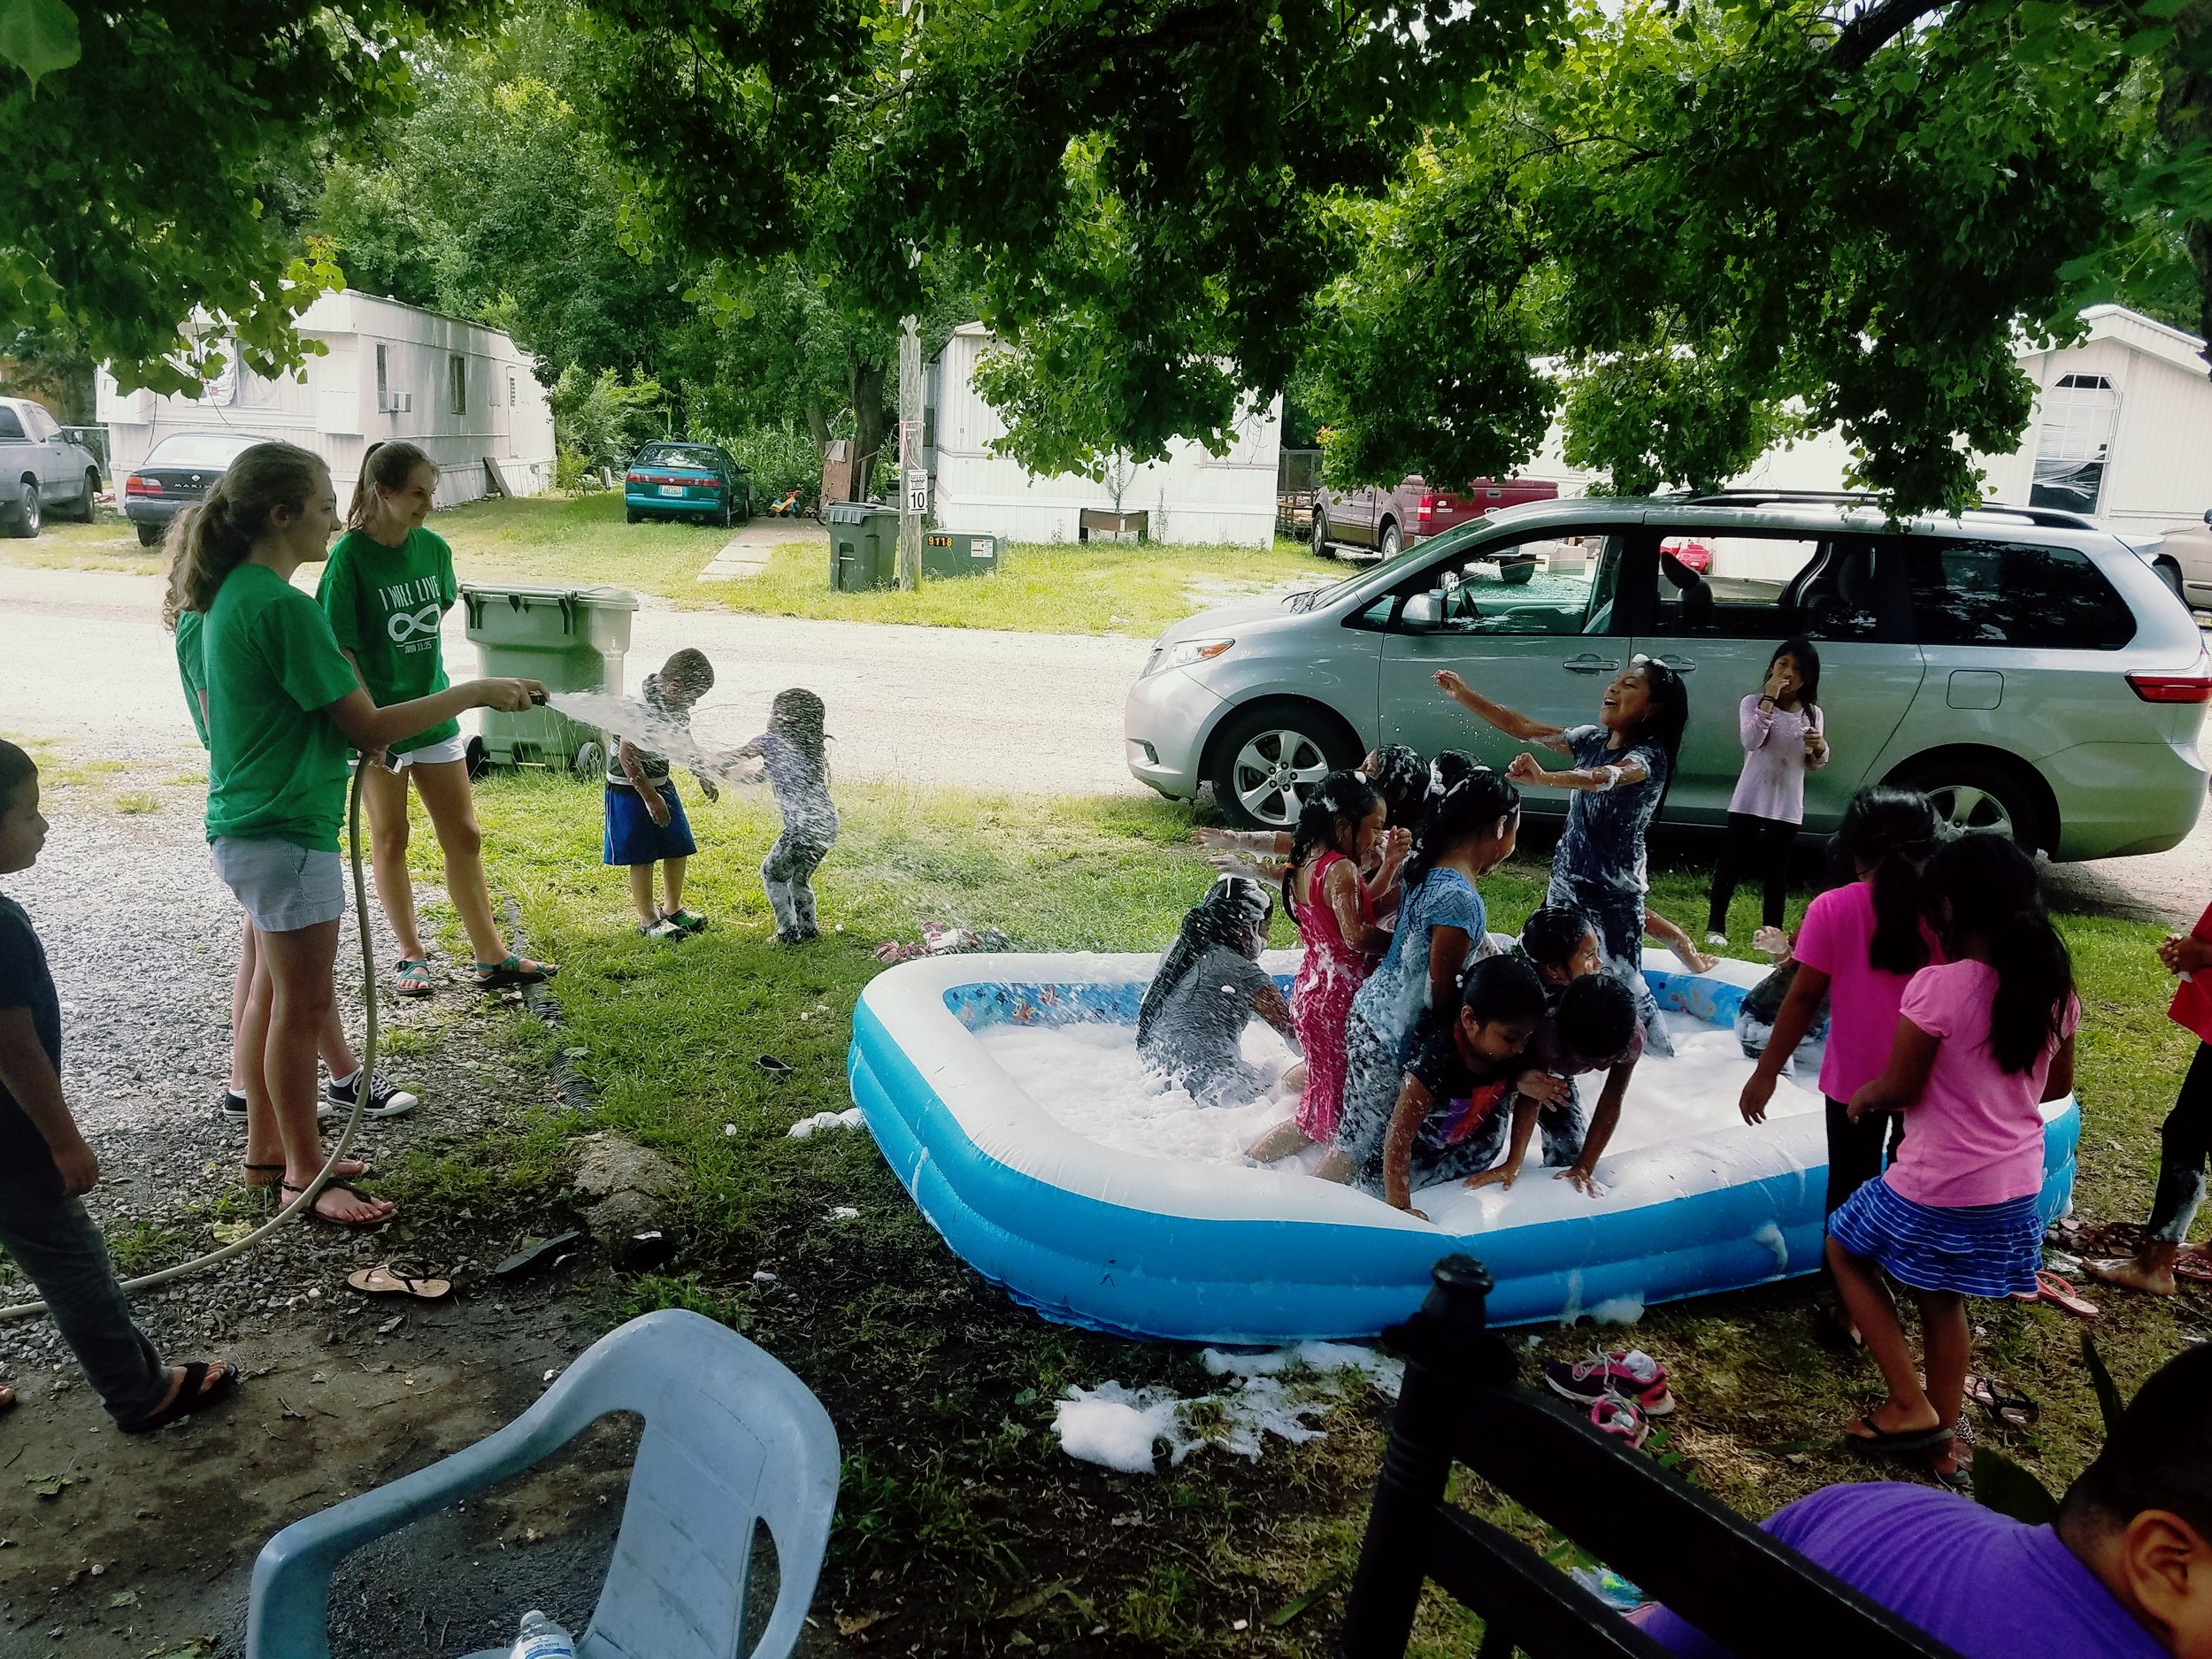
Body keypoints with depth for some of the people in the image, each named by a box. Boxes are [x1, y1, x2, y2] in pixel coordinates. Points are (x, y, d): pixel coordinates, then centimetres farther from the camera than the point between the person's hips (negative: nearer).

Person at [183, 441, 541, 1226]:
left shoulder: (231, 593, 9)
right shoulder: (285, 606, -22)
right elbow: (370, 728, -21)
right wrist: (475, 693, -16)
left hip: (245, 822, 10)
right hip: (286, 832, -10)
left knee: (273, 991, 20)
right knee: (304, 1007, 1)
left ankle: (266, 1140, 34)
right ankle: (304, 1174, 14)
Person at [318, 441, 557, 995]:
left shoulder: (434, 548, 0)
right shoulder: (351, 555, -15)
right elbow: (339, 648, -15)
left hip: (432, 711, 5)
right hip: (376, 720, -5)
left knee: (464, 837, 8)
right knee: (390, 839, 10)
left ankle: (493, 958, 16)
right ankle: (411, 955, 24)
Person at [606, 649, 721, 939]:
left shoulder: (675, 703, 1)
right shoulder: (643, 706, -26)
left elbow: (683, 741, 18)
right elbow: (627, 756, -27)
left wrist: (702, 777, 16)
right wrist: (650, 797, -23)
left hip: (660, 783, 8)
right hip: (630, 788, -8)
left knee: (679, 848, 11)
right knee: (642, 857, -1)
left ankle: (673, 908, 27)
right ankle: (648, 920, 11)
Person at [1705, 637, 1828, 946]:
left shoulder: (1812, 714, 5)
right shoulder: (1754, 703, -5)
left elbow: (1814, 766, 10)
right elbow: (1751, 741, -23)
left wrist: (1820, 748, -13)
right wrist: (1769, 699, -23)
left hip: (1788, 805, 3)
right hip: (1750, 799, -2)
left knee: (1777, 868, 9)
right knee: (1733, 862, 4)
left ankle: (1772, 930, 17)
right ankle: (1715, 926, 12)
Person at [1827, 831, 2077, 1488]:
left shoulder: (1938, 985, -23)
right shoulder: (2054, 987, -2)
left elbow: (1900, 1089, -15)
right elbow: (2057, 1084, 12)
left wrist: (1863, 1096, 6)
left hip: (1937, 1188, -6)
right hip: (2016, 1189, 6)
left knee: (1845, 1248, 20)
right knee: (1943, 1302, 24)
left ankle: (1910, 1406, 17)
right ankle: (1944, 1444, 36)